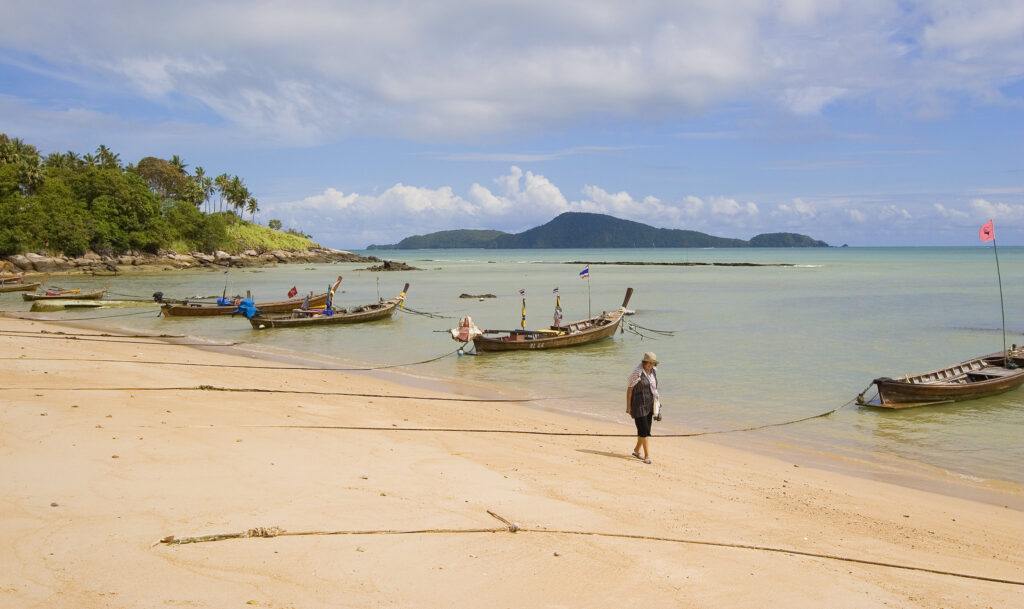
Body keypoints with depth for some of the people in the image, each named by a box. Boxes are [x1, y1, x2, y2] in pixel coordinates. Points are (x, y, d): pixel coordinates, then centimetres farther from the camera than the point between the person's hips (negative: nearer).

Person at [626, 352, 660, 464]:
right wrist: (628, 407, -13)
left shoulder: (653, 371, 5)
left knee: (646, 429, 13)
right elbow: (629, 389, -13)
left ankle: (636, 450, 29)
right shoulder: (637, 372, -17)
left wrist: (657, 400, 19)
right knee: (644, 430, -7)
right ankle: (647, 455, 0)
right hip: (638, 404, -7)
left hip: (649, 404, 7)